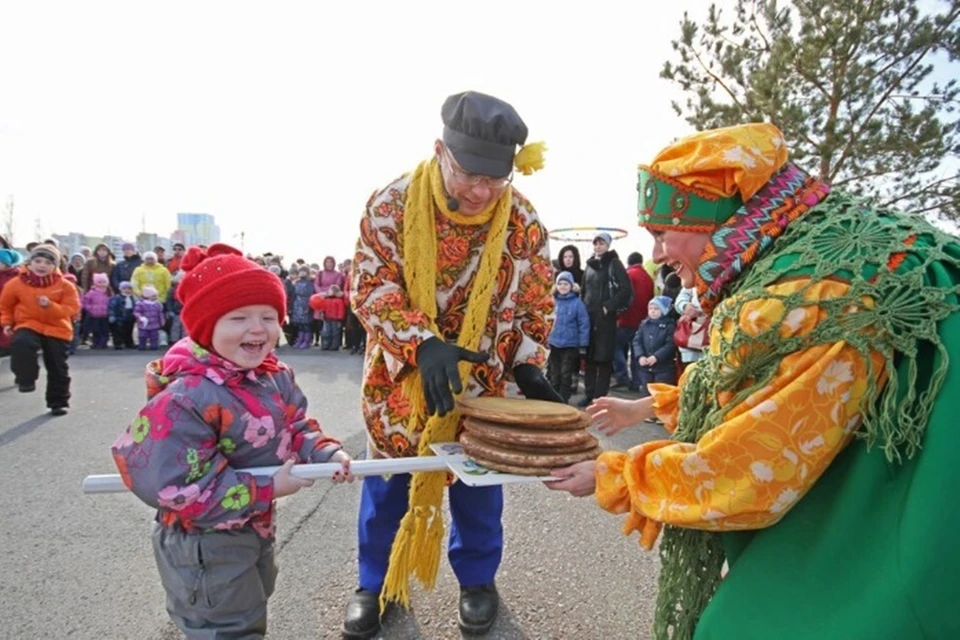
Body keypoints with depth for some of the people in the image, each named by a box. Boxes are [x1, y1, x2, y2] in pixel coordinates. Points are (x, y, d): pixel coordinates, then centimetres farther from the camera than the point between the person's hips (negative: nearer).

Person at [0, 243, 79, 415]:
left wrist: (50, 306, -26)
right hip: (28, 325, 0)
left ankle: (58, 402, 20)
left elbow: (71, 309, -12)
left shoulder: (65, 285, -7)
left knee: (58, 369, 6)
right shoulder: (16, 283, -4)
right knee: (21, 343, -36)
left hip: (57, 330, 0)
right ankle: (26, 380, -19)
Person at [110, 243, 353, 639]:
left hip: (258, 528, 9)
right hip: (204, 543, -8)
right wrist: (266, 488, -28)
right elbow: (171, 486, -32)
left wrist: (326, 453, -16)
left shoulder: (276, 377, -7)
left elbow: (296, 427, 6)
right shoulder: (187, 397, -33)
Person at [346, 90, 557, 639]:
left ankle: (477, 580, 38)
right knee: (389, 477, 12)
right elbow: (372, 290, -17)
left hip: (484, 380, 1)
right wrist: (423, 345, -31)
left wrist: (529, 368, -10)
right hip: (402, 375, 0)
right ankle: (377, 582, 36)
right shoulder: (391, 206, -15)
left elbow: (536, 305, 0)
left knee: (479, 481, 13)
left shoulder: (523, 222, -10)